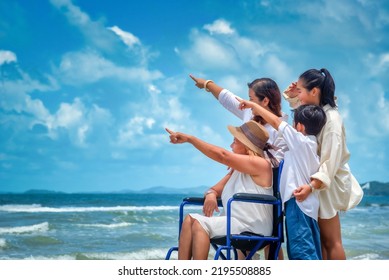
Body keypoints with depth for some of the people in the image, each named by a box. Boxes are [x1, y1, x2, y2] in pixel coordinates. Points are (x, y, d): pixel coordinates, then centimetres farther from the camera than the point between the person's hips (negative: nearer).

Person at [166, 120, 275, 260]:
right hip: (233, 223, 8)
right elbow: (216, 189, 19)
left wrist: (190, 138, -18)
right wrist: (211, 195, -8)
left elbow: (222, 156, -18)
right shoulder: (237, 169, 19)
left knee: (200, 224, -22)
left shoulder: (261, 165, -10)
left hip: (251, 229, -8)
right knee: (190, 219, -10)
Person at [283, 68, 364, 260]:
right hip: (315, 179, 8)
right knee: (319, 240, 12)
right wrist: (291, 97, 7)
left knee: (331, 242, -1)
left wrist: (312, 186, -37)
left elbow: (331, 158, -28)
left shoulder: (331, 117, -21)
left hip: (326, 184, -8)